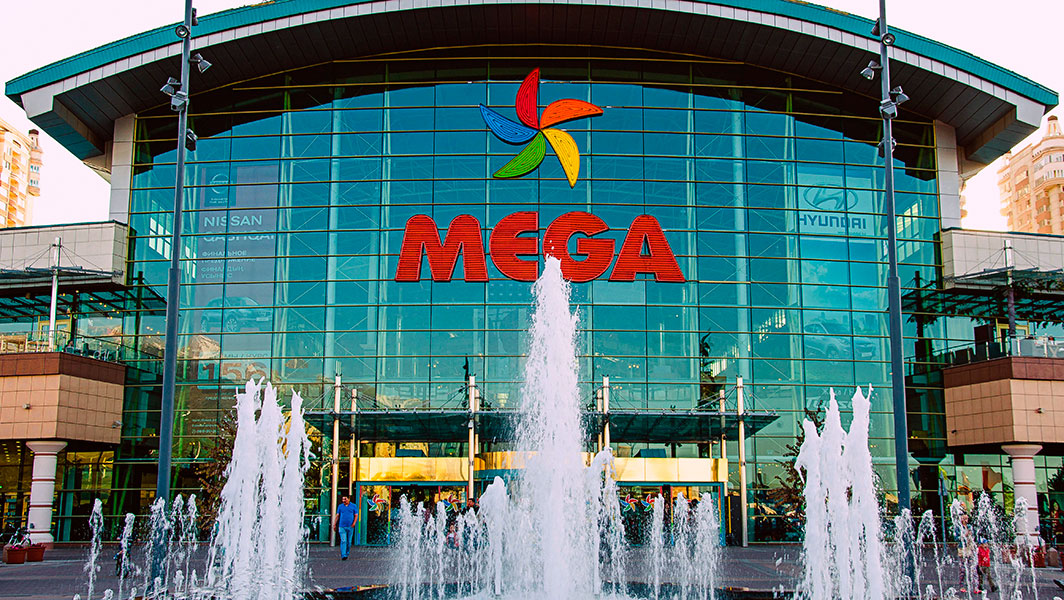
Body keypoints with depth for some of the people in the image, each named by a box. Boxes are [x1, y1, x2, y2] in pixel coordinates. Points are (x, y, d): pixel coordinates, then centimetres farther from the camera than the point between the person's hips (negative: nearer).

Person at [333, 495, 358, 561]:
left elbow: (356, 515, 4)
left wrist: (354, 523, -10)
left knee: (349, 542, 8)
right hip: (342, 527, 0)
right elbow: (337, 515, 10)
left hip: (350, 527, 0)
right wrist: (334, 524, 3)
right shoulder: (340, 506, 8)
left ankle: (347, 554, 23)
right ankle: (343, 555, -14)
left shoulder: (353, 506, 4)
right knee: (343, 541, -11)